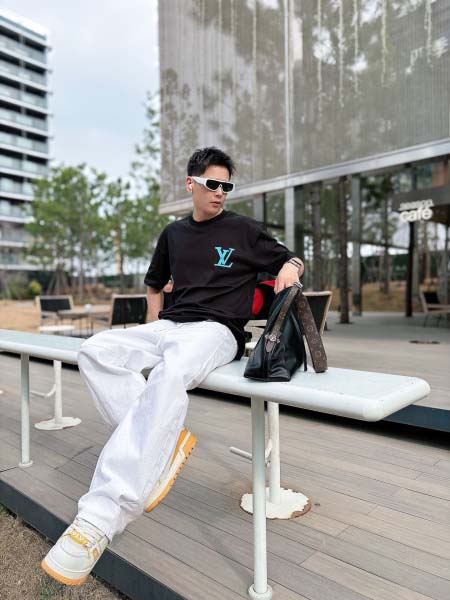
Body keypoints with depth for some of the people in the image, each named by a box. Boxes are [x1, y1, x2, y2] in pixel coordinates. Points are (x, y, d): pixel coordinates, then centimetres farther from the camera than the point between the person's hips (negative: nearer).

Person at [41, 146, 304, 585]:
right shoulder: (174, 233, 19)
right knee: (95, 351, -21)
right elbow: (154, 283, 30)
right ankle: (162, 443, -26)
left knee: (170, 371, -39)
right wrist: (154, 326, 16)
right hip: (169, 325, 6)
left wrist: (290, 268, -10)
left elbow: (289, 259, 15)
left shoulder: (243, 230, 8)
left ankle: (99, 519, -40)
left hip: (216, 331, -5)